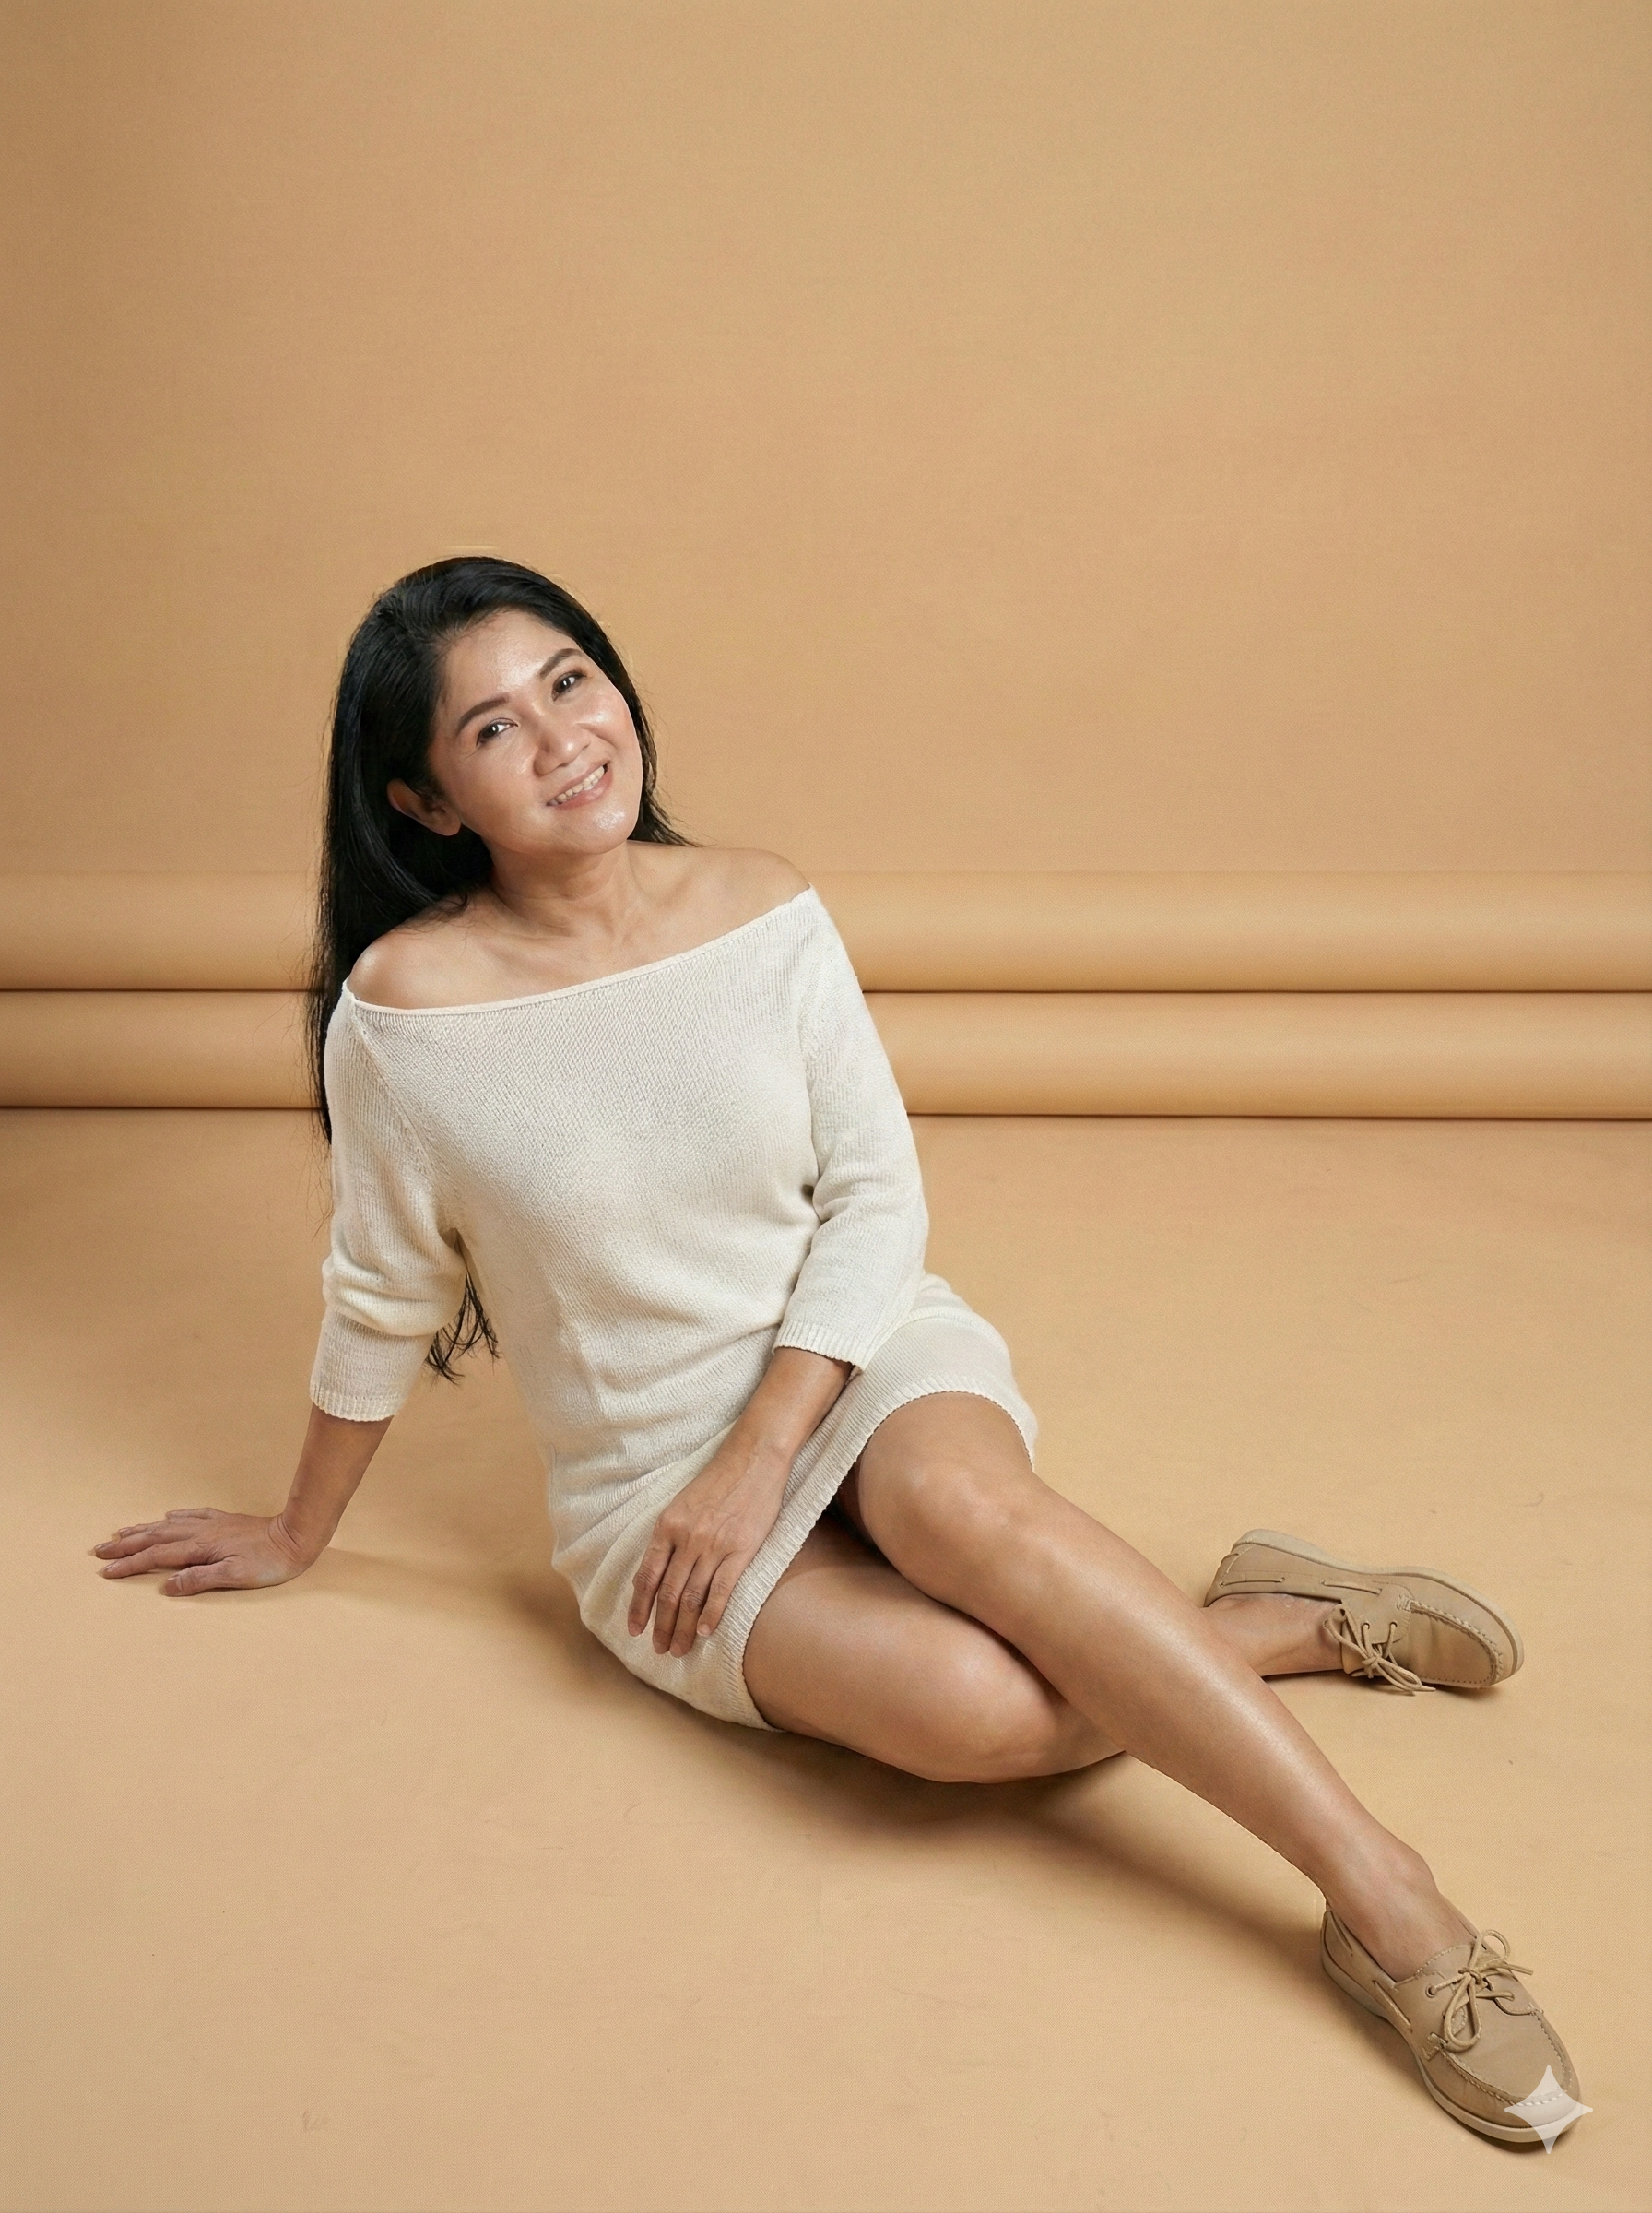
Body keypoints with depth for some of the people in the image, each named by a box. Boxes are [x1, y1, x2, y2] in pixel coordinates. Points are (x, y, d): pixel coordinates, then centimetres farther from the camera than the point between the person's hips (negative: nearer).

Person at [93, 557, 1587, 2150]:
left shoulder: (761, 908, -6)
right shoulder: (406, 1005, -12)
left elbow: (878, 1194, -5)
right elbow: (382, 1299, 2)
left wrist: (758, 1457, -15)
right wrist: (301, 1534, 14)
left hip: (867, 1358, 1)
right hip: (647, 1484, -1)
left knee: (956, 1501, -36)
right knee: (972, 1706, -29)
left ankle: (1385, 1899, -25)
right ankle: (1279, 1624, -4)